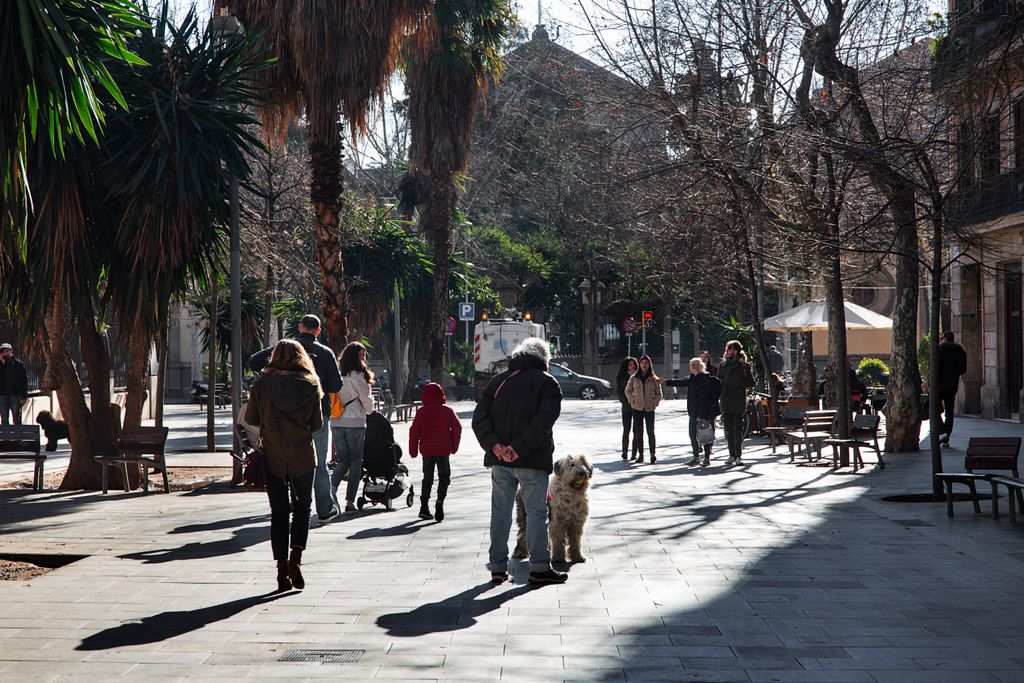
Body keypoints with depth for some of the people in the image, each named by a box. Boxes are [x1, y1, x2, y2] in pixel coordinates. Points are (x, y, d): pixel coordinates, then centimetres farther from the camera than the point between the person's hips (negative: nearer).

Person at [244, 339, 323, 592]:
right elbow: (317, 424, 0)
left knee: (279, 511, 8)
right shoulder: (311, 386, -4)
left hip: (272, 458, 0)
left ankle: (282, 570, 5)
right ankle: (295, 559, -2)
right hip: (303, 457, 0)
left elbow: (250, 417, 2)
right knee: (302, 506, 16)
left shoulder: (263, 383, -5)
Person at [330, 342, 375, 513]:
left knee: (343, 460, 17)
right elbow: (367, 402, -4)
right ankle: (350, 502, 4)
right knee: (355, 463, 6)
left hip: (336, 424, 4)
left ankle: (332, 487, -9)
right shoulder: (358, 375, -9)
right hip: (355, 424, -4)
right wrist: (369, 410, 16)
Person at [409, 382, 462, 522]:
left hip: (427, 450, 2)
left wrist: (413, 450, 8)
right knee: (444, 476, 7)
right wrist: (454, 447, 10)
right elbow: (457, 428, -1)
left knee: (427, 479, 12)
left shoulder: (421, 412, 2)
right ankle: (440, 500, -18)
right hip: (443, 450, -2)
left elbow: (414, 432, 0)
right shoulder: (447, 411, 0)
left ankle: (424, 507, 8)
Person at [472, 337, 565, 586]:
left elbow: (479, 417, -1)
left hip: (499, 460, 4)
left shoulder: (498, 381, 11)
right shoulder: (547, 383, -2)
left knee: (500, 512, 11)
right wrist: (519, 448, -20)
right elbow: (543, 420, -17)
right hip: (532, 461, -4)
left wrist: (495, 446, -11)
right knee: (536, 512, 4)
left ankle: (498, 567, 12)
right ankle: (539, 567, 4)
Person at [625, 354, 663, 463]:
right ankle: (640, 455, 11)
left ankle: (653, 454, 5)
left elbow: (659, 394, 8)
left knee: (650, 432, -3)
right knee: (638, 433, 4)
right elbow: (628, 391, 13)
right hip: (637, 409, 1)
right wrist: (632, 400, -1)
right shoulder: (634, 378, 4)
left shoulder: (654, 379, 2)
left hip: (649, 409, -1)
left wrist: (654, 403, -6)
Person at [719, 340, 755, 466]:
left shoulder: (744, 366, 1)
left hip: (738, 402, -4)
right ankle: (732, 455, 12)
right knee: (728, 430, 6)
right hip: (725, 402, 4)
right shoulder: (723, 365, 13)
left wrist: (739, 383, -13)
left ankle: (738, 456, -6)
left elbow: (751, 384, 0)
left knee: (737, 430, -7)